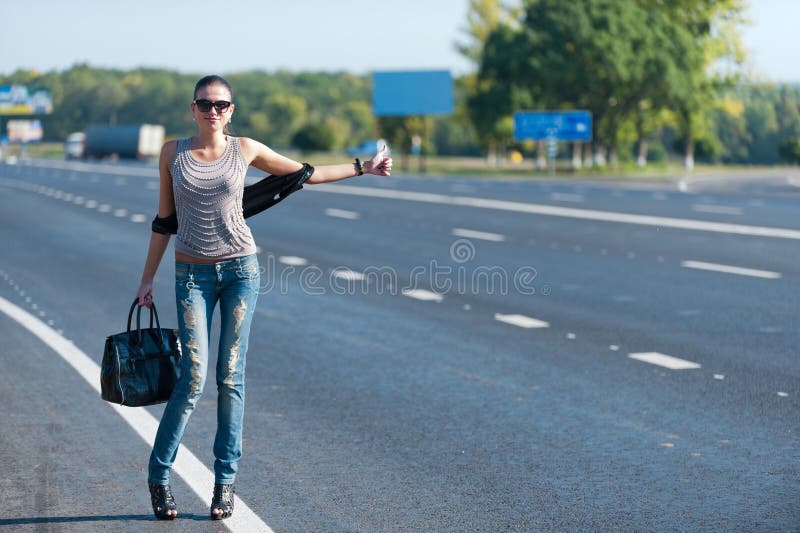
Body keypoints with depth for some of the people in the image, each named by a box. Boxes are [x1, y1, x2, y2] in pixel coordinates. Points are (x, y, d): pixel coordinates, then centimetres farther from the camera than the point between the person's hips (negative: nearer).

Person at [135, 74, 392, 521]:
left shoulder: (245, 149, 3)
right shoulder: (173, 153, 3)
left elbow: (304, 173, 15)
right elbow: (165, 219, 9)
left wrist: (362, 168, 15)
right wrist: (148, 278, 9)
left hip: (241, 269, 0)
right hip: (193, 274, 0)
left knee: (230, 377, 0)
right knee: (194, 379, -9)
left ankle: (226, 481, 10)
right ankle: (159, 473, 7)